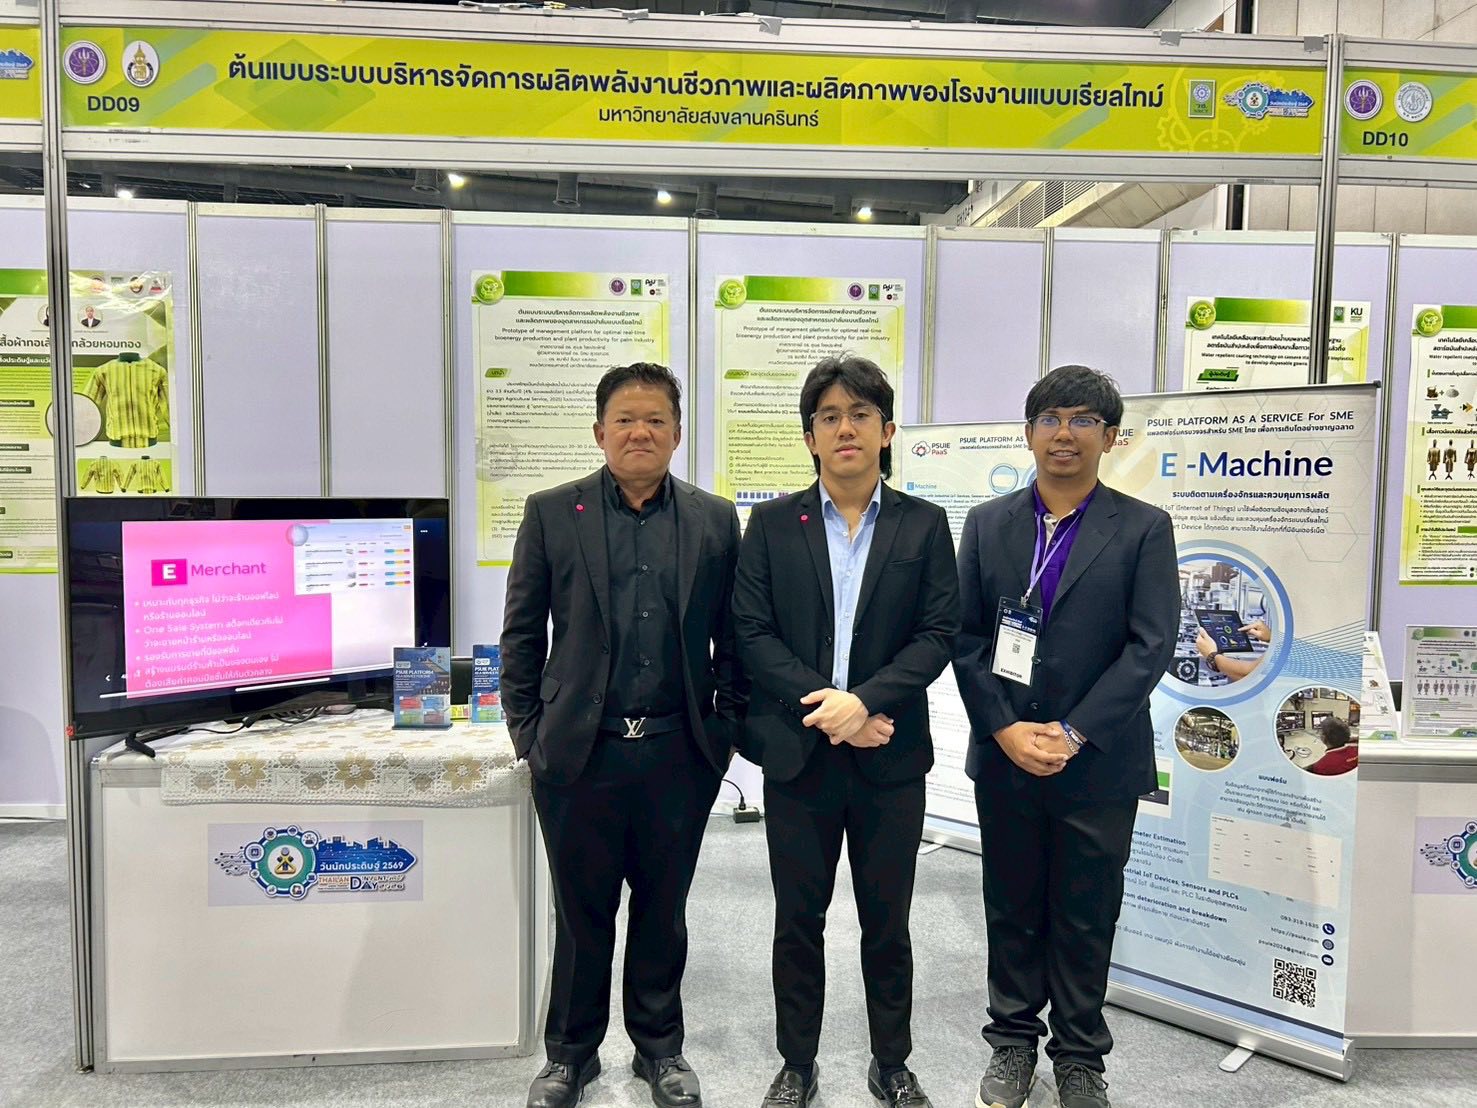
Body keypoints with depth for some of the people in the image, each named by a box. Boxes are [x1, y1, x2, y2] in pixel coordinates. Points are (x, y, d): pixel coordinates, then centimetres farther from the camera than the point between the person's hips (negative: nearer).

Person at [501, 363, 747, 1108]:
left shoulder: (715, 521, 3)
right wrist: (528, 736, 1)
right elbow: (521, 635, 3)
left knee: (663, 909, 15)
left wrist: (727, 728, 3)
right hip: (579, 754, -1)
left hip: (680, 756, 1)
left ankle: (659, 1046, 35)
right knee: (581, 913, 13)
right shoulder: (551, 514, 0)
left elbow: (732, 637, 7)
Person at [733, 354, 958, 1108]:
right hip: (797, 751, 0)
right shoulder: (773, 524, 2)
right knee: (798, 918, 12)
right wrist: (823, 707, -15)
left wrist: (865, 700, -18)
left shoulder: (924, 525, 2)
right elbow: (751, 631, -4)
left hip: (889, 756, 0)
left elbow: (938, 634, -5)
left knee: (887, 920, 12)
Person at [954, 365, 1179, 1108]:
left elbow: (1152, 645, -9)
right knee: (1012, 909, 14)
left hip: (1099, 762, -2)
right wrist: (1006, 728, -10)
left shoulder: (1144, 529, -2)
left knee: (1086, 918, 11)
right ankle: (1012, 1042, 32)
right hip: (1005, 757, 2)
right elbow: (965, 637, 1)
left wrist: (1073, 732, -15)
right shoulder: (987, 524, 5)